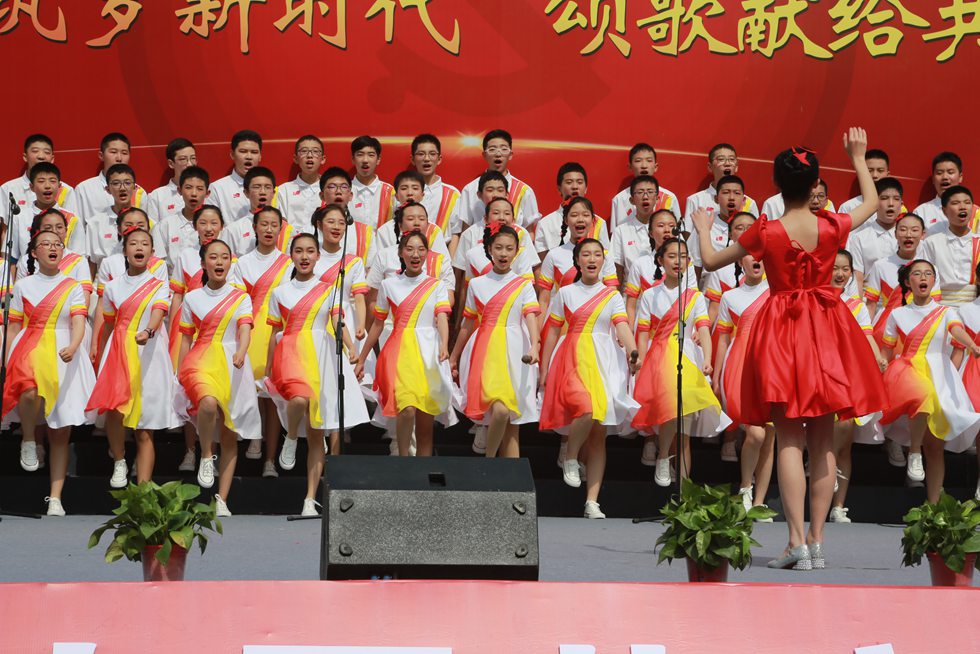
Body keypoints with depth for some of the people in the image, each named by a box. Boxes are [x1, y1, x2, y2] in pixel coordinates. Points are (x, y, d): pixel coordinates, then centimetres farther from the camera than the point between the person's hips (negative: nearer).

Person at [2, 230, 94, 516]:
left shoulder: (72, 287, 9)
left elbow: (79, 323, -4)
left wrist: (72, 347, -24)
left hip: (64, 356, 1)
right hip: (30, 350, -1)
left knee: (61, 432, -1)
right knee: (31, 390, -37)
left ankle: (55, 497, 3)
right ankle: (28, 441, -8)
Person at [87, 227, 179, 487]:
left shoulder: (159, 285, 2)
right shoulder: (113, 287, 10)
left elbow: (158, 312, -18)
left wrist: (147, 332, -39)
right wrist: (100, 359, 20)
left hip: (149, 356, -2)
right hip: (118, 354, 2)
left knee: (144, 430, -2)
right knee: (114, 409, -21)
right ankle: (119, 462, 6)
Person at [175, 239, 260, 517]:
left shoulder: (241, 297, 8)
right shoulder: (192, 298, 10)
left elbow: (245, 330, -8)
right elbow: (186, 339, 13)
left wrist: (241, 352, -29)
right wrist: (179, 376, 9)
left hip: (232, 365, 1)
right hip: (201, 360, -1)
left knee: (230, 436, 1)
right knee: (209, 402, -36)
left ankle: (222, 500, 7)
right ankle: (206, 456, -11)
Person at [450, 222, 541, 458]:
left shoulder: (524, 285, 6)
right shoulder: (477, 284, 11)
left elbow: (531, 317, -8)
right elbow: (468, 324, 18)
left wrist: (534, 347, -27)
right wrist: (454, 357, 23)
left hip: (513, 353, 0)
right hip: (486, 353, 0)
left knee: (512, 418, -1)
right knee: (500, 410, -20)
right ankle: (488, 460, -2)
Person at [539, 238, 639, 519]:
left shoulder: (612, 296, 11)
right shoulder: (564, 293, 11)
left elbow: (622, 326, -5)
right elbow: (552, 332, 10)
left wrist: (632, 351, -25)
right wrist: (544, 370, 5)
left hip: (604, 362, 2)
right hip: (573, 359, -2)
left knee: (599, 434, -1)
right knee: (586, 411, -30)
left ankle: (592, 501, 0)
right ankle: (570, 458, -1)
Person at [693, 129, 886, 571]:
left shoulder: (765, 232, -11)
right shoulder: (833, 226, -5)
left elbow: (711, 262, 3)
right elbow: (872, 203, 18)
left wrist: (702, 228, 22)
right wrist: (858, 160, 30)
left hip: (782, 332, -2)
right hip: (826, 332, 2)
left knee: (789, 439, -1)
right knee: (823, 440, 7)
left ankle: (796, 541, -11)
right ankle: (817, 541, 6)